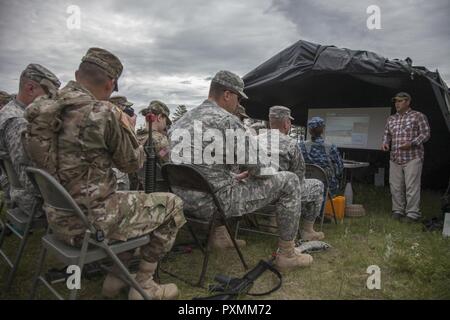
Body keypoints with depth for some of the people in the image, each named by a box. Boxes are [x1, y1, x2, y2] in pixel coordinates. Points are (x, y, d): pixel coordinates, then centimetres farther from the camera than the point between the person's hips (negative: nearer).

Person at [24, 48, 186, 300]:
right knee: (172, 205, 8)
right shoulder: (102, 112, -20)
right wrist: (127, 127, 6)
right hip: (91, 220, -8)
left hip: (60, 218, 9)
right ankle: (143, 286, 16)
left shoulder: (45, 110, 3)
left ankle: (117, 276, 30)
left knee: (135, 201, 29)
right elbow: (133, 163, -8)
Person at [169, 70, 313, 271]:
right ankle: (286, 254, 12)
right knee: (289, 182, 1)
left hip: (185, 201, 9)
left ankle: (220, 235, 34)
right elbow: (257, 165, -11)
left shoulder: (182, 120, 11)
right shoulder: (225, 120, -15)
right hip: (214, 202, -9)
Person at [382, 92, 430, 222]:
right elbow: (387, 134, 22)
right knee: (396, 187, 7)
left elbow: (425, 134, -3)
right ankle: (398, 210, 18)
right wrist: (385, 143, -1)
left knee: (412, 187, -6)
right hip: (395, 159, 5)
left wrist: (412, 144, -18)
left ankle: (413, 213, 2)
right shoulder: (391, 119, 16)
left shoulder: (418, 116, 1)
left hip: (412, 158, -5)